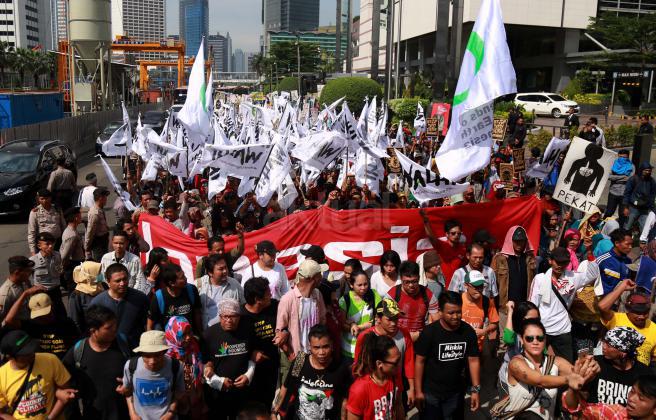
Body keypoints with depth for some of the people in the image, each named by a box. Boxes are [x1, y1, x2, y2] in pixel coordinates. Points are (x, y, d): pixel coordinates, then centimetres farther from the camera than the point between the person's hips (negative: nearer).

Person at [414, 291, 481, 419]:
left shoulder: (468, 331, -8)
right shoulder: (429, 332, -19)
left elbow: (473, 360, -1)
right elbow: (419, 361, -13)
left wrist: (475, 389, -2)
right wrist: (418, 391, -12)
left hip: (456, 392, 4)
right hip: (430, 392, -3)